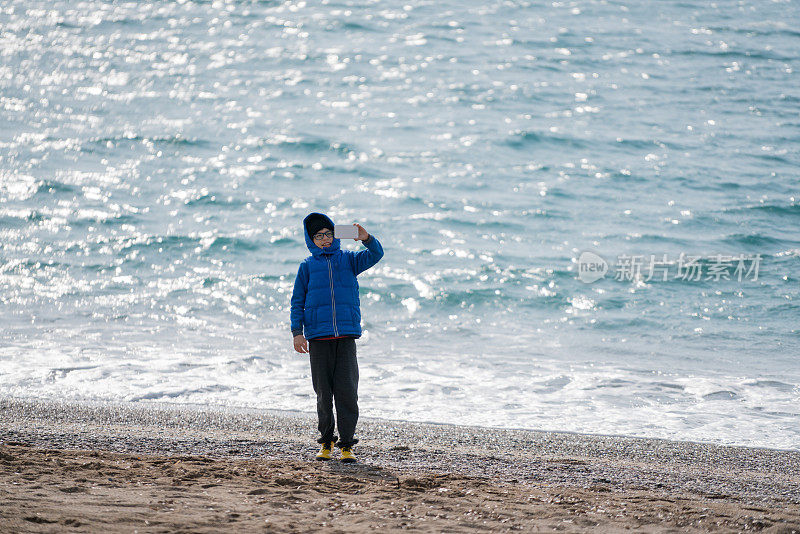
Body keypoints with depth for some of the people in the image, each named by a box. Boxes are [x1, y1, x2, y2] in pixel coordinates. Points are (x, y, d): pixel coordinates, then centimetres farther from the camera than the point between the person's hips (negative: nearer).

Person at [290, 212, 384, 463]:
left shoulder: (348, 259, 11)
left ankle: (347, 444, -3)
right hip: (318, 336, 0)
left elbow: (375, 255, -3)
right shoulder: (307, 266, 10)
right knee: (323, 392, 3)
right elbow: (298, 301, 9)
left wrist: (366, 238, -22)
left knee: (347, 390, -6)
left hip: (346, 335, 0)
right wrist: (297, 332, 0)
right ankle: (326, 442, 14)